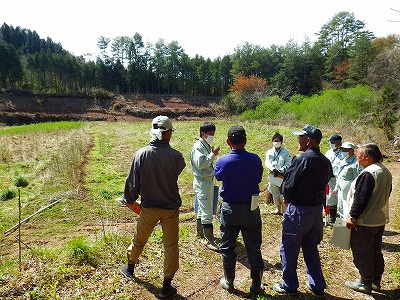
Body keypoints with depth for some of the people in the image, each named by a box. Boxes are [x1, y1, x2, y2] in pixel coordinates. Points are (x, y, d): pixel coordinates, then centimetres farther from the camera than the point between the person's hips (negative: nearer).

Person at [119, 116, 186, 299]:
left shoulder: (141, 154, -14)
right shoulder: (175, 156, -17)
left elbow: (133, 182, -8)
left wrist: (130, 200, 9)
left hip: (148, 208, 2)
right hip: (171, 208, -2)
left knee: (139, 240, 25)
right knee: (170, 246, 13)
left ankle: (130, 267, 50)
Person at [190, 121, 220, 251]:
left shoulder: (207, 146, 12)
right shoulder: (197, 147, -16)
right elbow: (201, 163, -28)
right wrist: (213, 154, -23)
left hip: (209, 181, 9)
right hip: (202, 182, -9)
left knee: (203, 208, 20)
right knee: (207, 212, -6)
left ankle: (200, 231, 36)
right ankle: (209, 241, 1)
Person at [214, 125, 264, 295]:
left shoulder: (222, 161, -15)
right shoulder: (255, 160, -13)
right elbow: (259, 179, 5)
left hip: (229, 209, -1)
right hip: (251, 209, 1)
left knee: (227, 247, 16)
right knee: (253, 247, 15)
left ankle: (228, 282, 31)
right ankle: (256, 285, 27)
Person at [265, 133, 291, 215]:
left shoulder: (286, 152, -1)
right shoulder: (269, 152, 7)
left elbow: (288, 164, -7)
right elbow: (267, 163, -3)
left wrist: (281, 171, -21)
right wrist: (273, 170, -20)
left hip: (282, 176, -4)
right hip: (272, 176, 4)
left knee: (283, 195, -5)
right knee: (274, 194, 14)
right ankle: (278, 209, 30)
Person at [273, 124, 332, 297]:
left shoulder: (302, 159, -20)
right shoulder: (325, 161, 3)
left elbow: (289, 185, -17)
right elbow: (324, 183, 9)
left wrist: (287, 199, 1)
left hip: (298, 211, -7)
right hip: (317, 209, 8)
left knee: (289, 248, 10)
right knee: (311, 248, 22)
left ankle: (289, 285, 23)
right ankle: (317, 286, 32)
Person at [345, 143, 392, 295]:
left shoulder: (368, 174, -24)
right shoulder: (386, 172, 7)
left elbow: (360, 199, -25)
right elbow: (386, 194, 17)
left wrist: (352, 217, -18)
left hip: (364, 222, -9)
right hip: (380, 220, 10)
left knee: (362, 254, 5)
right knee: (376, 251, 19)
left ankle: (365, 283, 18)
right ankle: (376, 281, 32)